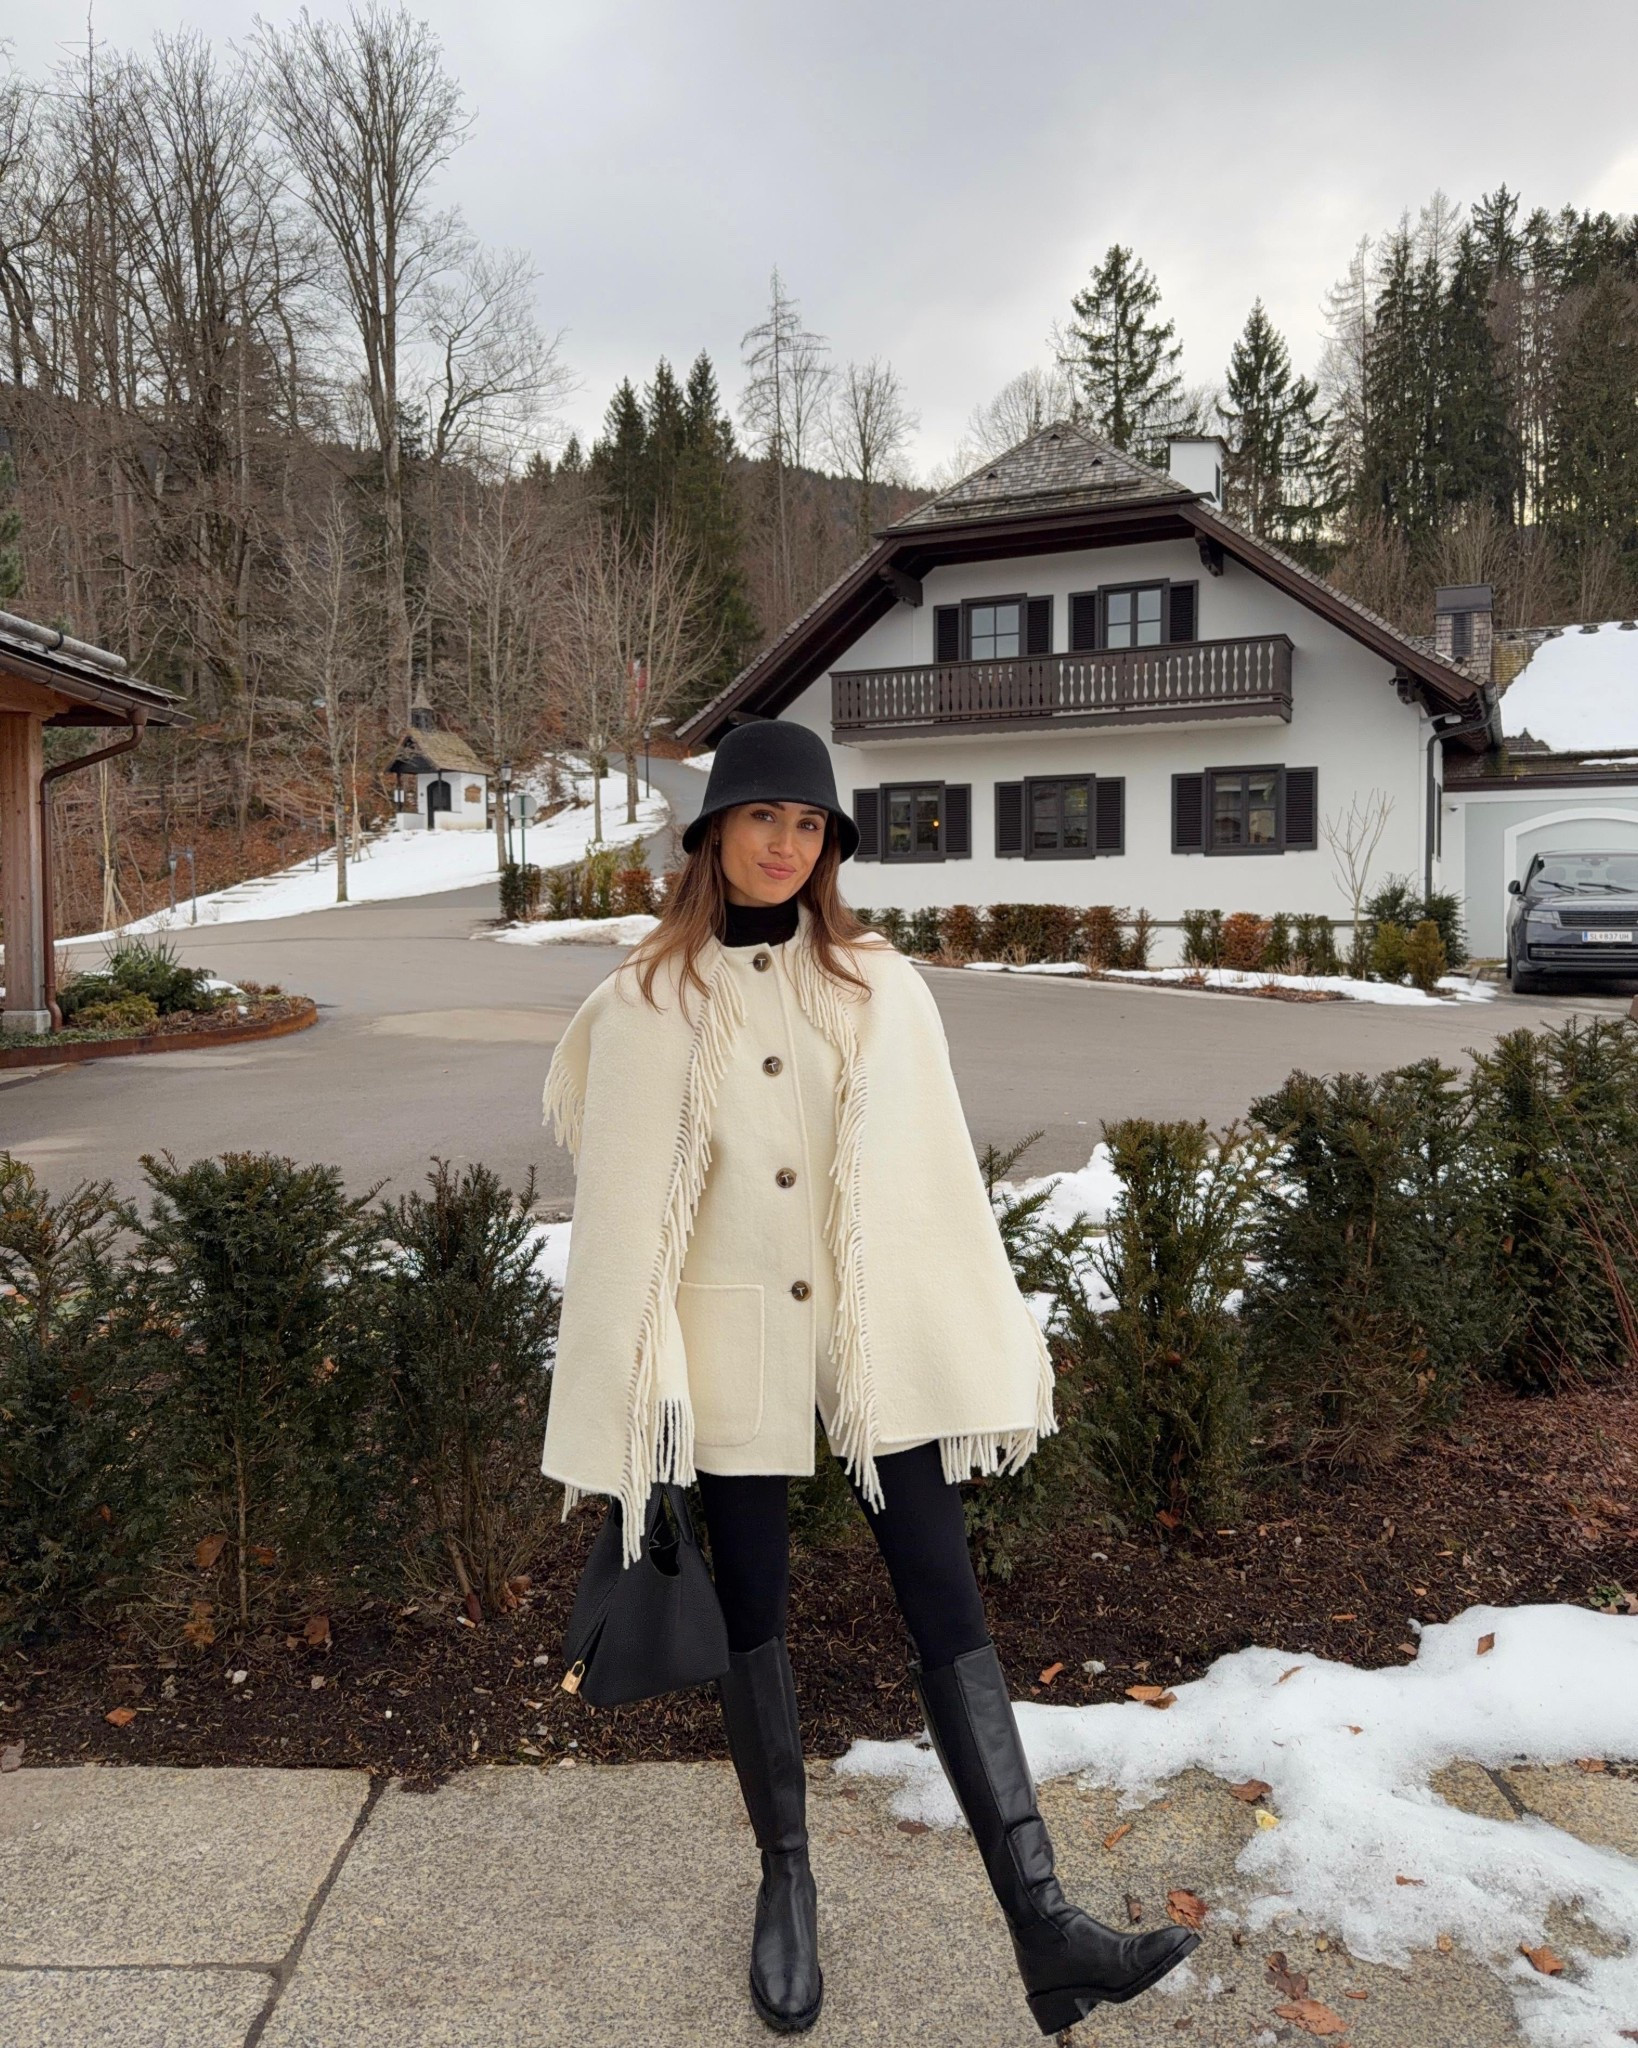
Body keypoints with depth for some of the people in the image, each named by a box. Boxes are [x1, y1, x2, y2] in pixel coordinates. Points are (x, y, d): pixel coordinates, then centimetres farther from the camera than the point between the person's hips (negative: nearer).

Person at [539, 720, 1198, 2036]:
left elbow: (942, 1179, 1)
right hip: (732, 1348, -1)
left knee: (950, 1610, 2)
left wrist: (990, 1366, 2)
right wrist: (626, 1414, -2)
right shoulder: (646, 1004, -5)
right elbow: (620, 1210, -3)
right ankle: (788, 1883, 34)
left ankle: (1046, 1937, 10)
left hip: (882, 1338, 1)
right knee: (754, 1617, 13)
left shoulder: (879, 988, -1)